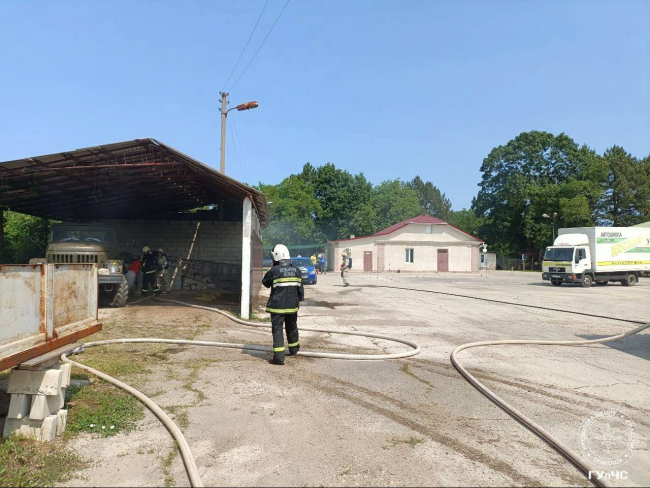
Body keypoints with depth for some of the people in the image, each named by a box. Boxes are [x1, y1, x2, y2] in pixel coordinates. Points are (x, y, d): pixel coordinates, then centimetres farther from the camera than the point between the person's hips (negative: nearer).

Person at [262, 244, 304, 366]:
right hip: (292, 305, 5)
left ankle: (279, 357, -9)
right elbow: (300, 287, 8)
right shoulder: (296, 270, 2)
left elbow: (265, 282, 2)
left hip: (278, 306, -5)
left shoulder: (274, 270, -15)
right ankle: (293, 349, 41)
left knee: (277, 329, -3)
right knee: (292, 327, 22)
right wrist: (300, 300, 19)